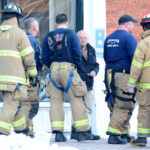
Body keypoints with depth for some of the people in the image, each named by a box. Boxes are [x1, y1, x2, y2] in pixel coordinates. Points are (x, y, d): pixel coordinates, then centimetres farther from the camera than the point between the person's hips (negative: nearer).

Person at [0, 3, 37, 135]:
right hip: (14, 77, -6)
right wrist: (33, 72, 9)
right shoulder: (19, 33, -5)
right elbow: (28, 57, -5)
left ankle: (22, 129, 25)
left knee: (12, 104, 17)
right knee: (11, 105, -6)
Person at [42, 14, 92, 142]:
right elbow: (77, 54, -6)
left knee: (55, 102, 5)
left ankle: (58, 132, -1)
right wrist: (75, 65, 10)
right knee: (76, 100, -1)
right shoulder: (71, 34, 0)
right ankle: (82, 132, -3)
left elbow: (45, 58, 8)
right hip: (68, 68, -3)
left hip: (54, 69, 4)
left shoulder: (48, 37, 11)